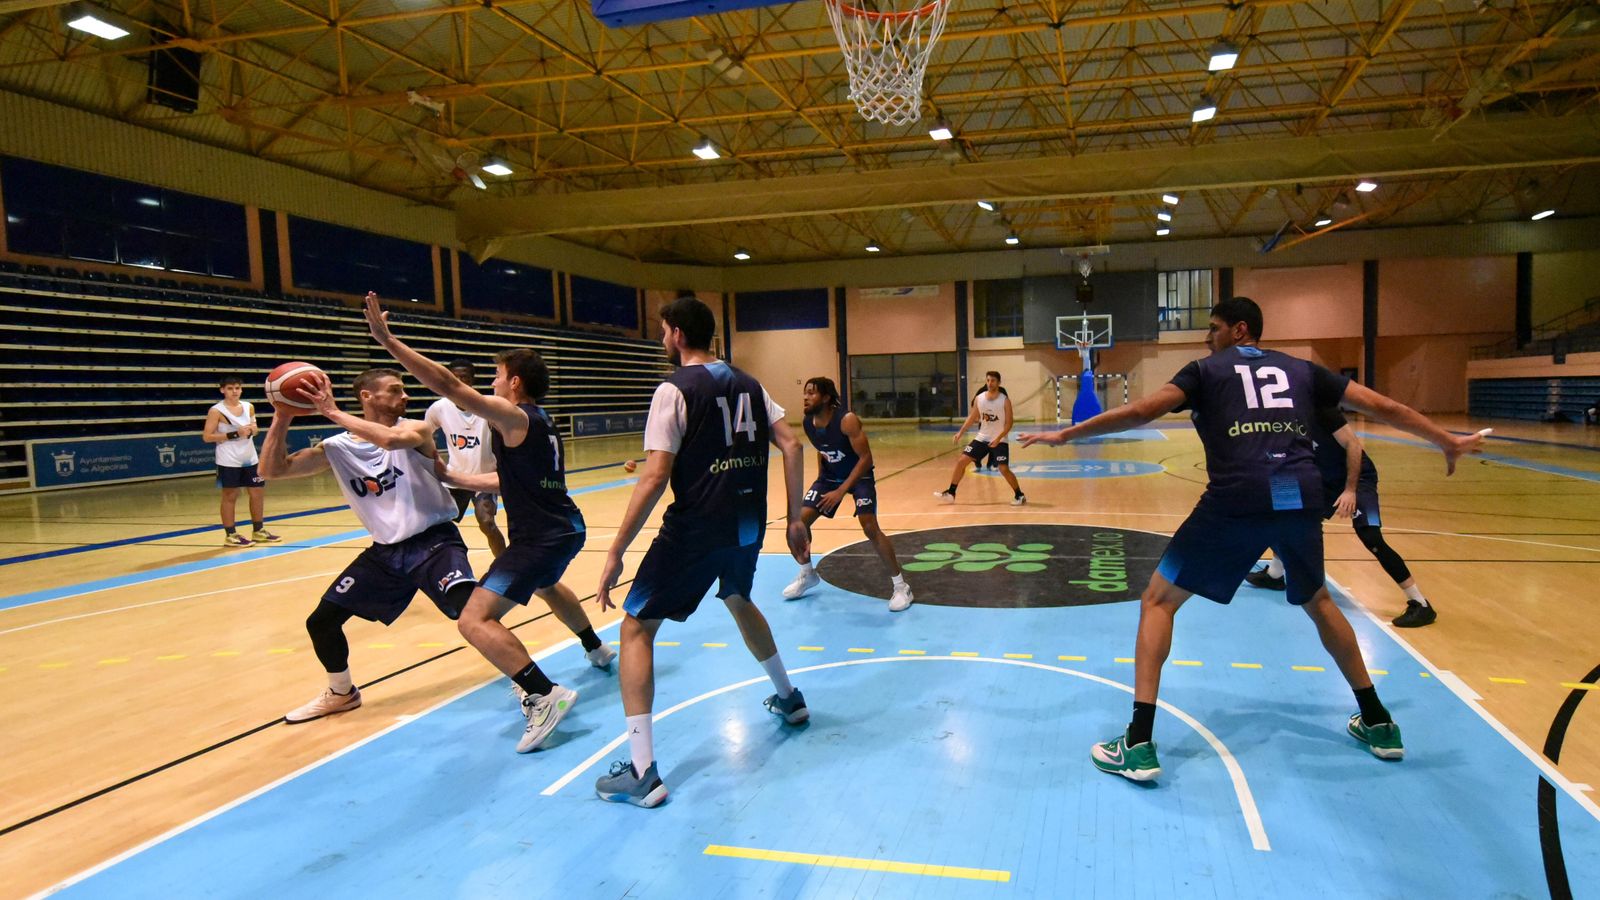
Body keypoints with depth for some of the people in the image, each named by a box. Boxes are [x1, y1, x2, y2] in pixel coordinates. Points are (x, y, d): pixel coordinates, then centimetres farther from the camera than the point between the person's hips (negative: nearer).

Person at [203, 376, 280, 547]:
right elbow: (206, 437, -11)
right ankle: (230, 535, 8)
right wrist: (234, 434, -19)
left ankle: (258, 531, 21)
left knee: (258, 493, 9)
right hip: (229, 461, -6)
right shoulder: (216, 411, -9)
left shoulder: (249, 407, 7)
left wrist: (252, 430, -5)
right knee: (230, 496, 0)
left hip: (250, 458, 6)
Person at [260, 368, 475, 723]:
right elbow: (272, 469, -3)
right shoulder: (338, 447, 1)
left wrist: (333, 412, -28)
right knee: (321, 622, 9)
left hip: (433, 541, -5)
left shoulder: (416, 429, -11)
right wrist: (282, 417, -14)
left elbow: (390, 439, -35)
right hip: (386, 550, 5)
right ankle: (342, 694, 36)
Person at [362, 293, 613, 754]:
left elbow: (447, 384, -21)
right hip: (566, 529, 10)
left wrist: (388, 340, -20)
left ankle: (544, 696, -21)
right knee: (547, 585, 41)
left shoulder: (513, 417, -13)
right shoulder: (541, 422, 13)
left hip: (539, 538, -10)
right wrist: (452, 477, 23)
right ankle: (596, 649, 57)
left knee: (475, 620, -13)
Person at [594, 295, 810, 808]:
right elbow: (790, 446, 6)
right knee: (739, 601, 34)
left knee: (636, 628, 4)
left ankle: (641, 772, 0)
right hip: (748, 525, 7)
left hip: (695, 529, -7)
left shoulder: (675, 389, -9)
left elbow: (654, 478, -16)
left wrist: (616, 551, -12)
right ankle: (788, 699, 48)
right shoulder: (748, 385, 11)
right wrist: (794, 518, 13)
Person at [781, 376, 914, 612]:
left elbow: (866, 458, -28)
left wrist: (841, 491, -30)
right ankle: (807, 575, 20)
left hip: (860, 475, -6)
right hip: (830, 475, 6)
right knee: (800, 520, -3)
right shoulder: (808, 423, -10)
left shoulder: (847, 420, -30)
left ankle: (900, 585, -6)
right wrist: (820, 481, 7)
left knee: (870, 528, -20)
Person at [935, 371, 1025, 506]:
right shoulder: (979, 398, 0)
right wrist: (960, 433, 1)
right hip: (982, 438, 5)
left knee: (1004, 470, -13)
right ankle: (951, 493, 8)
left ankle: (1019, 495, 7)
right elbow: (972, 417, 10)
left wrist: (998, 438, -26)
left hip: (999, 441, -4)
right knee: (961, 461, -1)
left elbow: (1008, 423, -13)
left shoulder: (1005, 400, -11)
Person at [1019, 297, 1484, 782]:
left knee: (1158, 600, 6)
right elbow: (1382, 406, 24)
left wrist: (1064, 434, 4)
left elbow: (1138, 412, -1)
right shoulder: (1302, 369, 22)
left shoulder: (1207, 370, 12)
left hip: (1237, 501, -5)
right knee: (1318, 602, 32)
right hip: (1303, 497, 5)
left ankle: (1138, 745, -1)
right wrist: (1448, 441, 38)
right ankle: (1378, 723, 40)